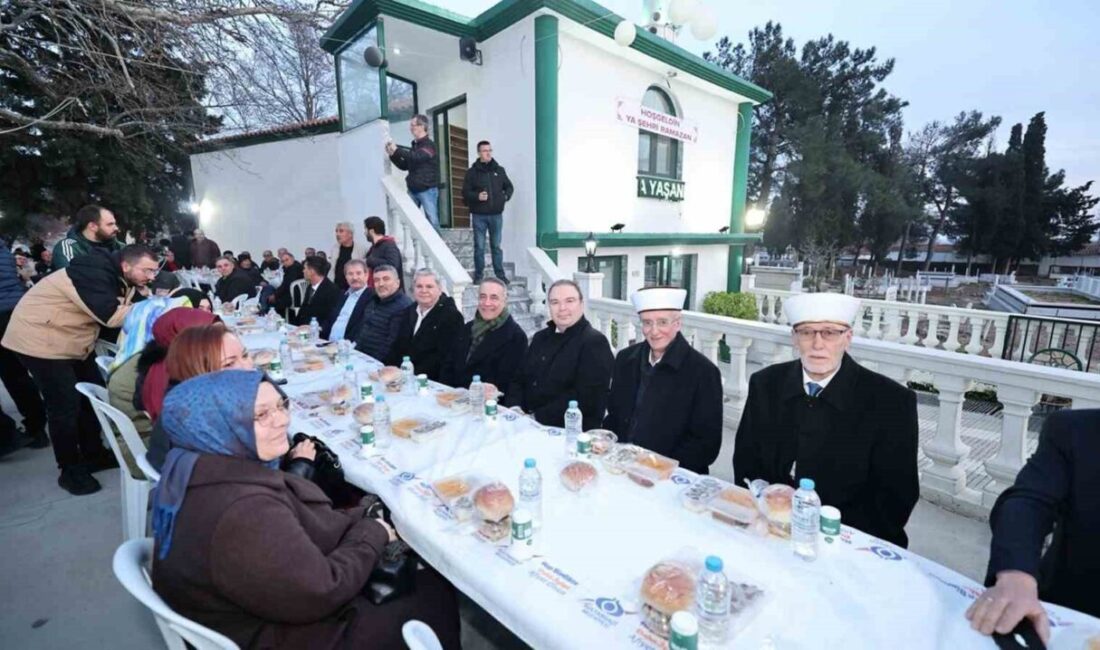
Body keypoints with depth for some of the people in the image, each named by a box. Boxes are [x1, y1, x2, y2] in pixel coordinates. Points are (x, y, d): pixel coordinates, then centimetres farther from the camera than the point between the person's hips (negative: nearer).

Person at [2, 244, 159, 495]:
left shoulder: (121, 279, 0)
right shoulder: (95, 271, -29)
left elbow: (124, 312, -1)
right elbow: (111, 315, -36)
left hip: (73, 341, 9)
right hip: (40, 339, -9)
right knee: (65, 405, -6)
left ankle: (93, 454, 26)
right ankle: (70, 470, 9)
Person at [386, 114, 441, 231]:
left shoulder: (429, 145, -7)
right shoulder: (414, 146, 16)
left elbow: (416, 157, -25)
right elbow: (404, 166, 20)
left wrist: (396, 150, -18)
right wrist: (392, 155, 6)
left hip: (427, 190, -7)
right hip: (413, 190, 7)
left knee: (432, 221, -8)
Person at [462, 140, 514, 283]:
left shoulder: (499, 170, 8)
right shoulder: (472, 172, 1)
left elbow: (509, 186, 18)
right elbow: (465, 192, 0)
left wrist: (506, 196, -1)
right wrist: (477, 196, -17)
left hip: (496, 215, 2)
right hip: (479, 215, -2)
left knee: (496, 246, 9)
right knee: (479, 247, 2)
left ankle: (500, 274, 16)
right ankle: (478, 275, 12)